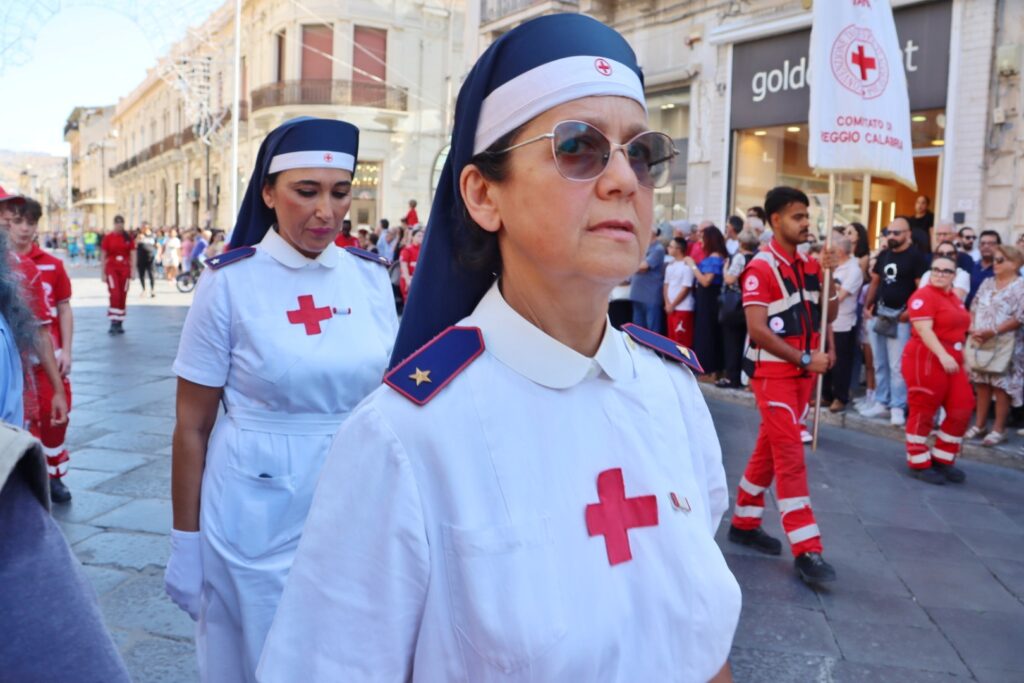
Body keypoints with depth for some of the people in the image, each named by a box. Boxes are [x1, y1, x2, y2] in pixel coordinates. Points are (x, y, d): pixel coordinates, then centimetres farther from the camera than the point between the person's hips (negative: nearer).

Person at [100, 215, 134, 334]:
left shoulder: (128, 238, 5)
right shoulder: (108, 237, 0)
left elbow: (131, 256, 8)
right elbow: (103, 256, 1)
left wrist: (132, 271, 1)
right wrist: (103, 273, -4)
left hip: (125, 269, 2)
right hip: (112, 268, -2)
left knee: (123, 297, 5)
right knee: (115, 295, -14)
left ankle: (120, 323, 14)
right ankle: (113, 322, -10)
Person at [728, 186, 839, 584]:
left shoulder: (808, 265, 9)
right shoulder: (761, 268, -15)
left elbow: (826, 317, 10)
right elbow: (758, 330, -20)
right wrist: (805, 359, -20)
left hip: (801, 371, 8)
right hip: (773, 372, -8)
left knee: (770, 448, 15)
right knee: (790, 455, -10)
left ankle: (744, 523, 28)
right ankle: (806, 551, -8)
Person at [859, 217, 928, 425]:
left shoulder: (916, 257, -6)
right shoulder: (883, 255, 14)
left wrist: (909, 311, -17)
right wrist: (867, 305, 10)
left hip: (900, 317, -7)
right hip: (878, 315, 7)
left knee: (897, 365, -7)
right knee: (879, 363, 11)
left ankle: (898, 407, -1)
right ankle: (881, 402, 20)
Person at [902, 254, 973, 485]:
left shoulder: (954, 298, 16)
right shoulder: (923, 296, -11)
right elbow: (924, 329, -22)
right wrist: (943, 356, -29)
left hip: (952, 362, 9)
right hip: (927, 360, -9)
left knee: (961, 410, 6)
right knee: (923, 412, -1)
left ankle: (942, 461, 19)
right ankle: (919, 464, 9)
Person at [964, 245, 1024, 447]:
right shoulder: (987, 283, 12)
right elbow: (974, 308, 12)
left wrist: (993, 332, -20)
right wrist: (973, 329, -5)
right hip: (980, 342, 6)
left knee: (1001, 386, -2)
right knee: (982, 384, 10)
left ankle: (999, 429, 6)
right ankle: (979, 424, 20)